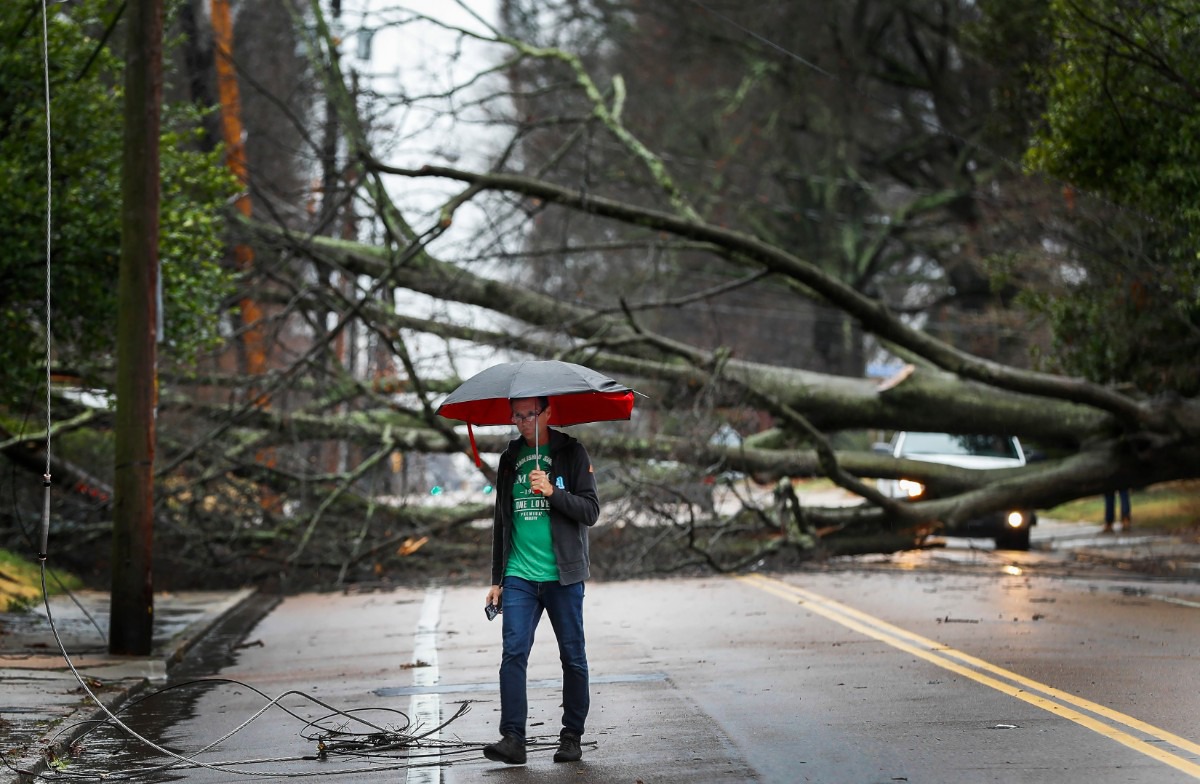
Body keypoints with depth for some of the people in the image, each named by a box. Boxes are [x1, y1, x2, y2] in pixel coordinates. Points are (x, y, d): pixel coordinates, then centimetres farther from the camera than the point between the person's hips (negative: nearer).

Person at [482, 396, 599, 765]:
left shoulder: (572, 453, 1)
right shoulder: (510, 459, 13)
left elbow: (591, 511, -5)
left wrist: (553, 492, -20)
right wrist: (497, 579, 16)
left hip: (563, 576, -3)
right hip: (519, 578, 3)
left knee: (573, 658, 3)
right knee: (513, 654, -9)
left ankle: (572, 737, 12)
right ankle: (513, 738, -11)